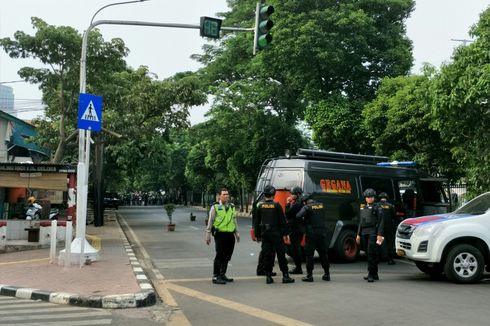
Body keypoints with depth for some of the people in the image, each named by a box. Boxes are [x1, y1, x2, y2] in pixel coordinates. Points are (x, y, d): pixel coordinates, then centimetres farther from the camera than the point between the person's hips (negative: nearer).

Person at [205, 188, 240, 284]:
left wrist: (236, 232, 20)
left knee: (227, 256, 11)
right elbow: (210, 221, -1)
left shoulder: (232, 207, 15)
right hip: (220, 234, -6)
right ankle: (215, 277, -3)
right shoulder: (215, 207, -3)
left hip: (230, 235, 6)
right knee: (219, 256, -8)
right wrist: (208, 235, -4)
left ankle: (222, 275, 23)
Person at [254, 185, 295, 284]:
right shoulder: (276, 205, -6)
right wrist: (285, 233, 1)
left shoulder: (260, 206, 4)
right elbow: (283, 220, -5)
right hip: (276, 234, -3)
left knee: (267, 255, 6)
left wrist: (258, 235, 14)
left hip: (265, 234, 3)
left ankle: (268, 276, 6)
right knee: (281, 254, 2)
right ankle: (285, 276, 4)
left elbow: (257, 222, 8)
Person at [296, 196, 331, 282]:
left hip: (311, 234, -5)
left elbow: (298, 216, -17)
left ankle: (309, 275, 0)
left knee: (309, 254, 1)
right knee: (323, 254, 14)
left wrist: (304, 218, 3)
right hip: (322, 233, 5)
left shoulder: (307, 207, -7)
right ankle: (327, 274, 19)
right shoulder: (322, 206, 9)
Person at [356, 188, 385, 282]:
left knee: (372, 253, -13)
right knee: (369, 254, 9)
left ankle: (371, 274, -13)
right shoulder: (363, 208, 18)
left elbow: (381, 222, -7)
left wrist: (380, 235, -16)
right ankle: (375, 274, 17)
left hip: (373, 233, -7)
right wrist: (358, 234, 18)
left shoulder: (377, 208, -1)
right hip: (364, 233, 7)